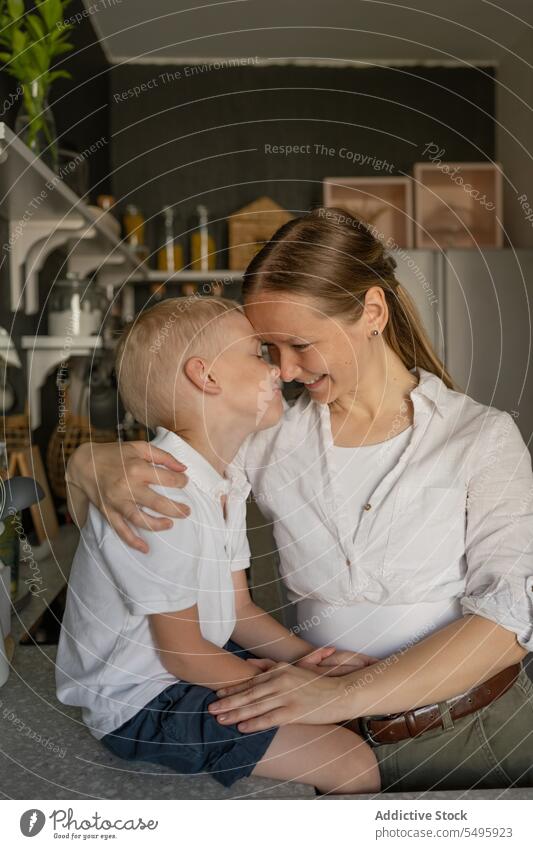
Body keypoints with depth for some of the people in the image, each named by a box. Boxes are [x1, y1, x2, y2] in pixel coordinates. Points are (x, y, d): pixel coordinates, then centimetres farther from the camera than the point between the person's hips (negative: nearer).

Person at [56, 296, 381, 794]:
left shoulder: (225, 484, 4)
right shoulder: (159, 496, -28)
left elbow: (237, 609, 7)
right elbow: (182, 655, -22)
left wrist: (303, 657, -8)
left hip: (198, 660, 10)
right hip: (143, 702, -10)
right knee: (354, 765, -13)